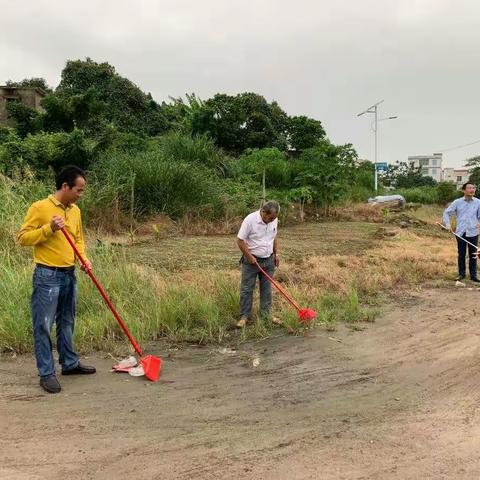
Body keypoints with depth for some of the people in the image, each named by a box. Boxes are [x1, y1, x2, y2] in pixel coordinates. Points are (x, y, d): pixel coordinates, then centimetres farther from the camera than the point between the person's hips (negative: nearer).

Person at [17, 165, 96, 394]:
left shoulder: (75, 210, 8)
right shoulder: (39, 208, -11)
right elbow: (23, 237, -11)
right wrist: (49, 229, -23)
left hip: (69, 275, 7)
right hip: (47, 276, -7)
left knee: (66, 323, 17)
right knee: (43, 326, 0)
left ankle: (70, 363, 30)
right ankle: (46, 374, 8)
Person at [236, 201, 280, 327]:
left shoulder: (274, 220, -1)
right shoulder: (250, 220, -20)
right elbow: (240, 241, -17)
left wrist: (276, 254, 11)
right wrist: (249, 257, -15)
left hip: (268, 260, 5)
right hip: (252, 260, -5)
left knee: (266, 289, 11)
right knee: (246, 289, -1)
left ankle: (265, 315, 21)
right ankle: (245, 317, 7)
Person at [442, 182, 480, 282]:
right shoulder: (457, 202, 1)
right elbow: (447, 212, 7)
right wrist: (447, 224, -6)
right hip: (460, 233, 0)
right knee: (461, 254, 9)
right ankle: (461, 274, 20)